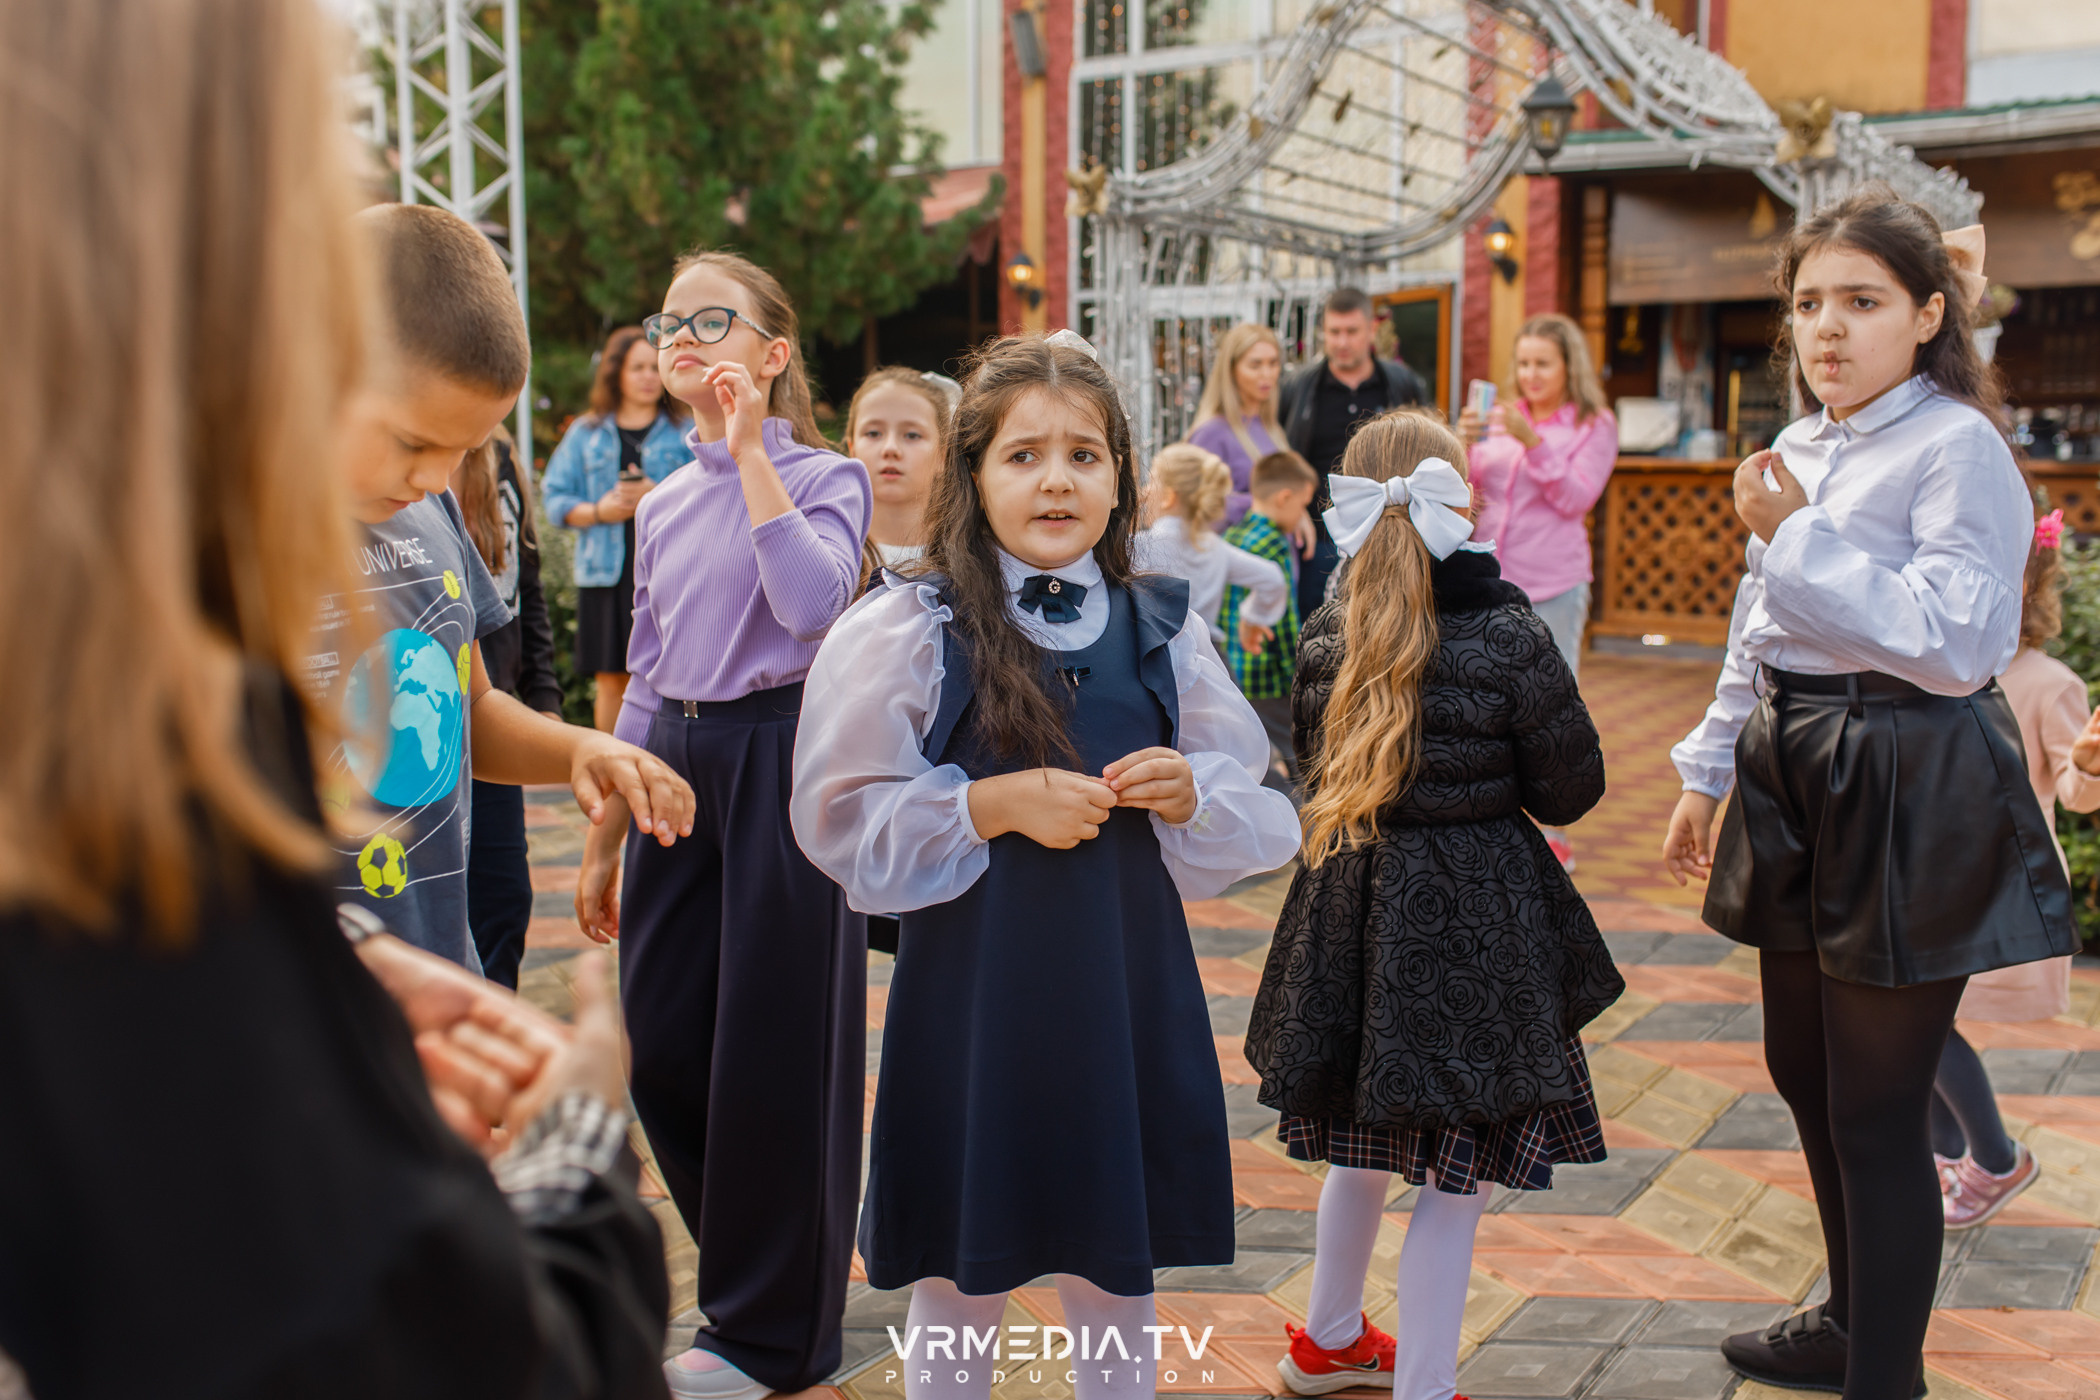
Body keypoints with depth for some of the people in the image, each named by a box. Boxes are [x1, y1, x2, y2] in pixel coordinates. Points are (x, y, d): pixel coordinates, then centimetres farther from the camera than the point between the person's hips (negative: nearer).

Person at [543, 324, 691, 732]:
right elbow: (556, 498, 10)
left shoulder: (684, 434, 7)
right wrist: (598, 512, -7)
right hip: (607, 574, 2)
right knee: (612, 680, 6)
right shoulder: (586, 434, 12)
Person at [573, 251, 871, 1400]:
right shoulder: (663, 506, 14)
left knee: (773, 1040, 1)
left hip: (780, 755, -6)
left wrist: (751, 452, -17)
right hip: (676, 762, 6)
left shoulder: (822, 477, -3)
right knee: (662, 1046, 8)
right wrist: (602, 838, 17)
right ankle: (752, 1270, 31)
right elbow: (644, 679, 17)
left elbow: (814, 600, -24)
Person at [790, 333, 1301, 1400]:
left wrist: (1189, 796, -11)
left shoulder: (1161, 631, 5)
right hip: (971, 993, -3)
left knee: (1116, 1278, 15)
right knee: (959, 1285, 10)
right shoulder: (905, 631, -5)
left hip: (1129, 990, 3)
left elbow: (1257, 820, 10)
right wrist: (993, 803, -17)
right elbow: (845, 822, -7)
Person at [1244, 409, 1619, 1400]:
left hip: (1353, 904, 6)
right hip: (1473, 919, -6)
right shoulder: (1508, 640, -15)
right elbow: (1572, 791, -5)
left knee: (1366, 1142, 24)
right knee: (1456, 1177, 5)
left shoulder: (1325, 636, -2)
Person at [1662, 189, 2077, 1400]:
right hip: (1803, 787, 9)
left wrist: (1796, 537, -20)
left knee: (1875, 1112, -2)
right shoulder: (1801, 452, 11)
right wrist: (1709, 774, 22)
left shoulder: (1956, 448, -13)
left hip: (1911, 796, -8)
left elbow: (1954, 643, -23)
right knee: (1805, 1073, 19)